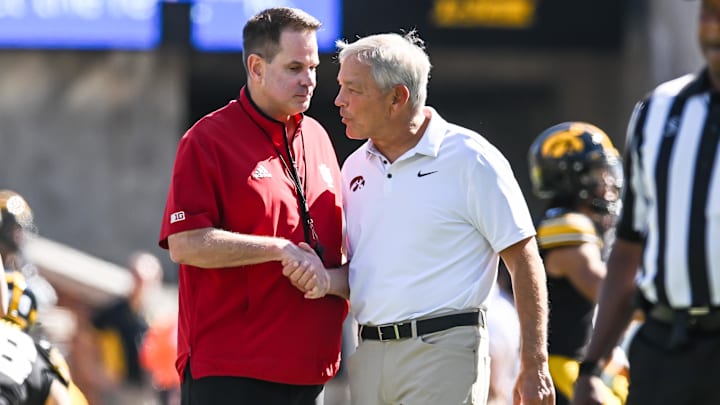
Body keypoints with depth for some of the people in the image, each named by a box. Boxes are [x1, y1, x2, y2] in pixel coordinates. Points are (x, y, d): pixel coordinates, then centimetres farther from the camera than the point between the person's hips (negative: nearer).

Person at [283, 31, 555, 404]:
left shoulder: (470, 159, -5)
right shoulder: (355, 168, 14)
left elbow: (524, 262, -5)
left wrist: (534, 367, -9)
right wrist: (326, 279, -5)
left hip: (443, 350, -7)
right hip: (366, 356, 7)